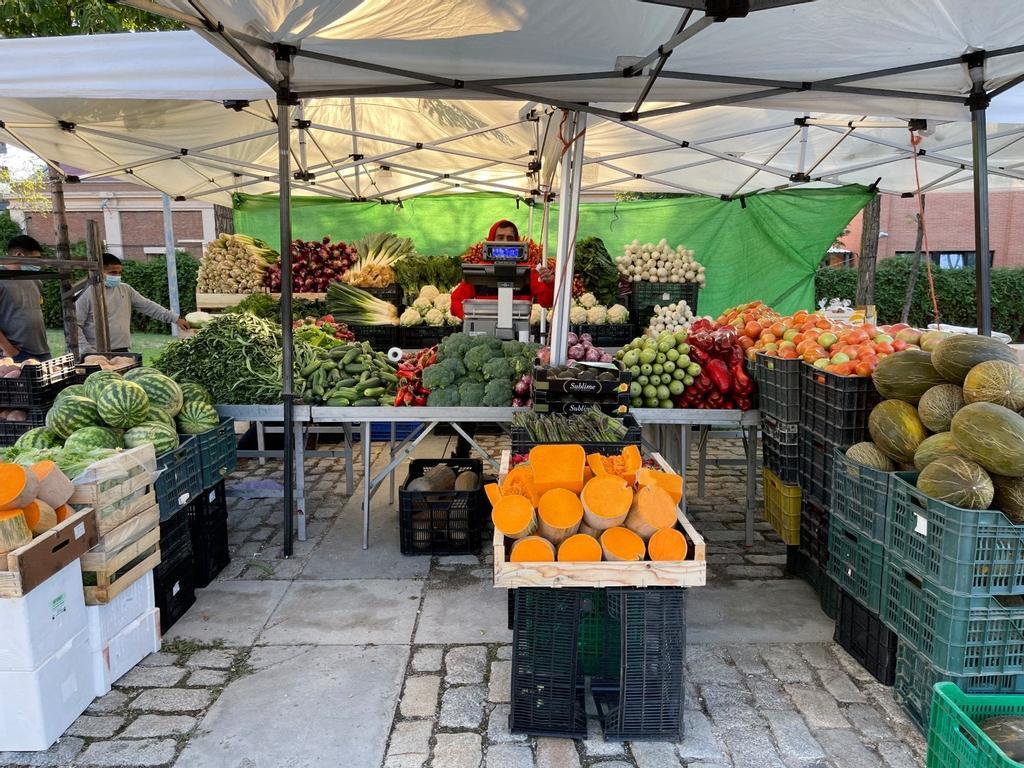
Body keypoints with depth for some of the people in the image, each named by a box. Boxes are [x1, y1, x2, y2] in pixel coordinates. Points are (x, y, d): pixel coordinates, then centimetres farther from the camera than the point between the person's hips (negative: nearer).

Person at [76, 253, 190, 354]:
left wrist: (175, 319, 3)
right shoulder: (87, 294, -5)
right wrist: (87, 351, -13)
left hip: (122, 351, 4)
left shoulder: (126, 290, 8)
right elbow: (75, 325, -6)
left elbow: (148, 306, 9)